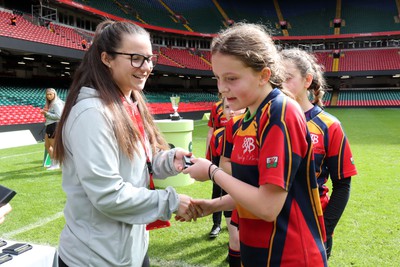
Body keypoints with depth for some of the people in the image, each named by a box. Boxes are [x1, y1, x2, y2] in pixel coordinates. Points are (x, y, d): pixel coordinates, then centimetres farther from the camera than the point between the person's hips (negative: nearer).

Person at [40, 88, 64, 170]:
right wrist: (45, 111, 0)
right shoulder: (50, 103, 16)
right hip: (49, 126, 11)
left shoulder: (56, 104, -13)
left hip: (54, 125, -11)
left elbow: (58, 116, -22)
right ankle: (53, 163, 26)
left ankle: (56, 164, 6)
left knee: (54, 146, -4)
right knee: (47, 146, 17)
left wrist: (46, 113, -18)